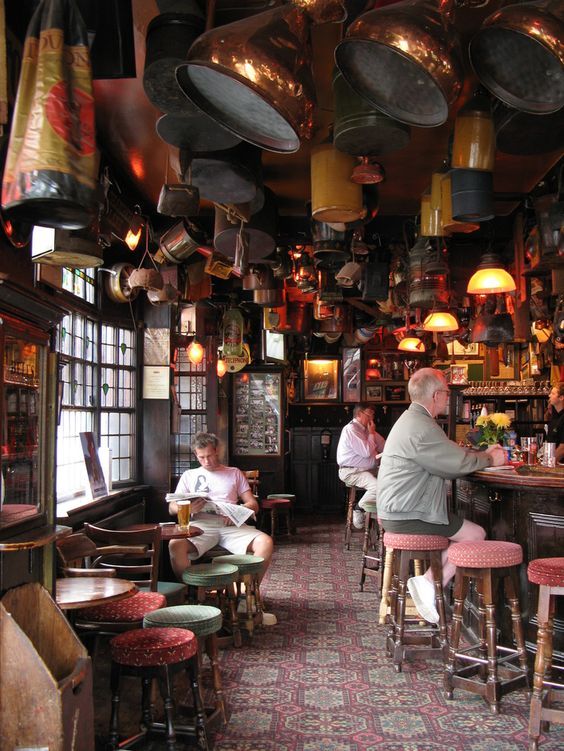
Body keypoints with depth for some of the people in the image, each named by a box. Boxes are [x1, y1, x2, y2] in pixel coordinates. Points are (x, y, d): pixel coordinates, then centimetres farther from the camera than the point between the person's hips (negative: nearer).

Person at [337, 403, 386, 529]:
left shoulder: (366, 429, 15)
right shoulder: (351, 429, -12)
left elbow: (383, 447, 14)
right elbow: (366, 452, -19)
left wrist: (373, 432, 4)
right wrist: (371, 433, -8)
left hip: (369, 470, 9)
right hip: (351, 471, -9)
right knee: (378, 486, -31)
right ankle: (359, 509, -7)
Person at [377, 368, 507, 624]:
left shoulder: (411, 419, 15)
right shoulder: (422, 428, -21)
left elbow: (449, 455, 20)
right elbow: (460, 462, -15)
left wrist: (484, 454, 17)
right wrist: (490, 458, 3)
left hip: (397, 510, 10)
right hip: (407, 516, -10)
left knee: (466, 529, 14)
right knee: (476, 534, -3)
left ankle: (430, 581, 4)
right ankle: (431, 583, -3)